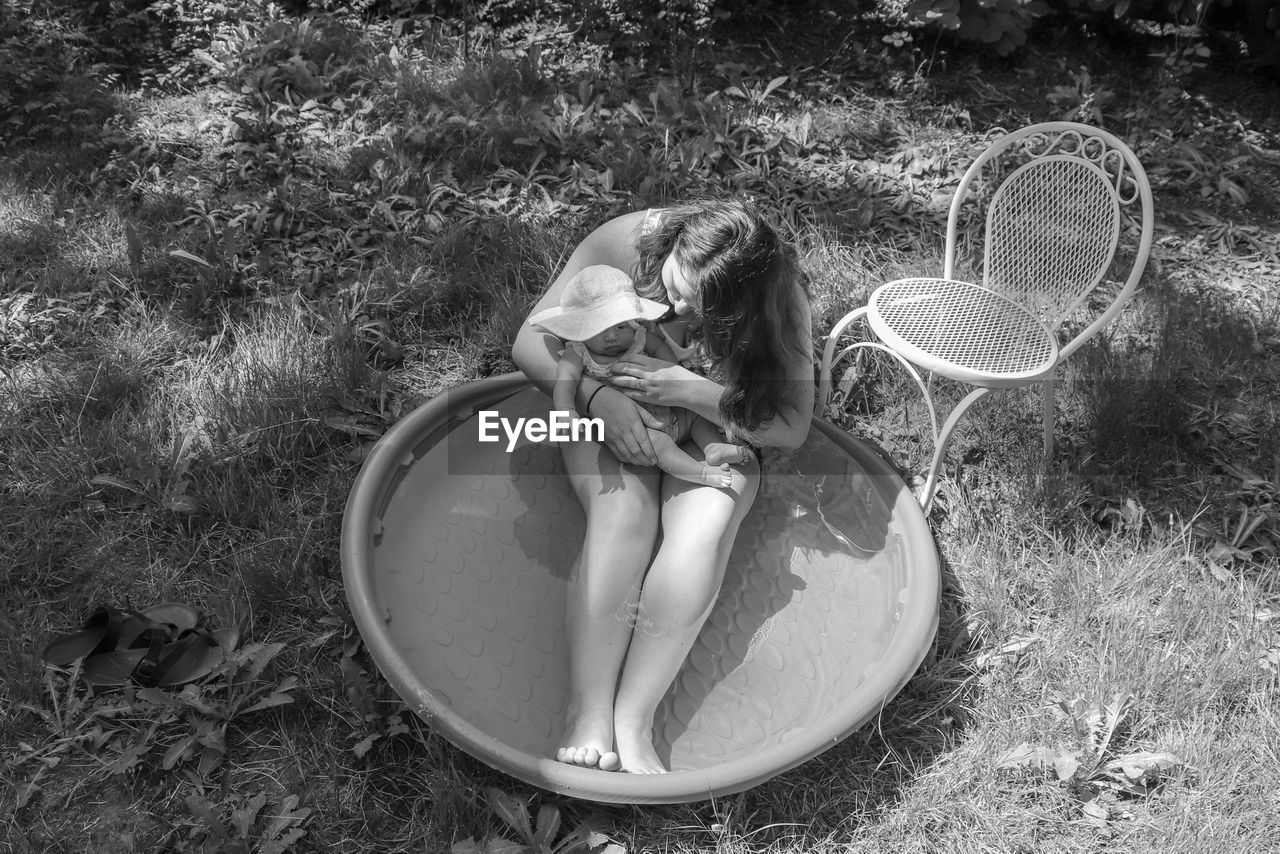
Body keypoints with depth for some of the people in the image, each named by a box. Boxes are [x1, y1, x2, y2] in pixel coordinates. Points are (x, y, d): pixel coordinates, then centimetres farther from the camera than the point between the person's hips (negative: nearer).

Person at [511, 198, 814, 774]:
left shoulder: (779, 300, -20)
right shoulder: (627, 241, -21)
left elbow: (791, 428, -20)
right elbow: (531, 343, -16)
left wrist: (692, 391, -34)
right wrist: (598, 396, -35)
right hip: (610, 418, 0)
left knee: (704, 531, -31)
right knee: (623, 518, -32)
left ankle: (633, 722, -33)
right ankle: (588, 712, -36)